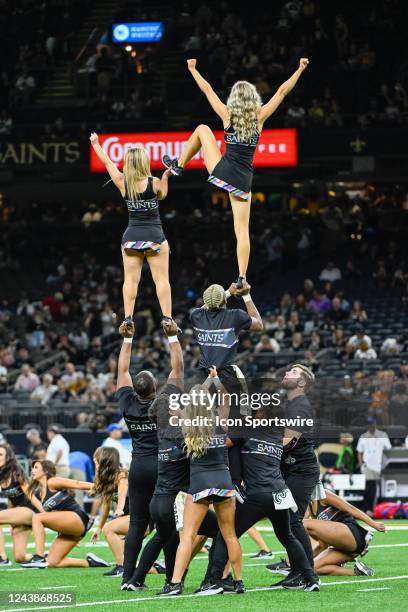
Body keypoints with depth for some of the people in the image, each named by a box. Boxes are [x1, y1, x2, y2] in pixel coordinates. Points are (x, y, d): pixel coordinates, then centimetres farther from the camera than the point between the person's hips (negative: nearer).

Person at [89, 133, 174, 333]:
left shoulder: (123, 183, -3)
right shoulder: (154, 183, -9)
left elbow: (107, 162, 12)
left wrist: (95, 143, 25)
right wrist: (166, 176, 26)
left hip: (131, 237, 2)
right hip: (154, 237, -2)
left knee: (131, 280, 5)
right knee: (161, 279, -1)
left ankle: (128, 317, -2)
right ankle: (167, 317, -7)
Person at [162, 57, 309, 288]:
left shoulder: (227, 114, -1)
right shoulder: (260, 116, -1)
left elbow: (207, 89, 10)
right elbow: (283, 91, 5)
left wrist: (192, 69, 24)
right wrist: (300, 70, 11)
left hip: (222, 171, 0)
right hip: (244, 181, 1)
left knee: (202, 129, 23)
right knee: (242, 231, 4)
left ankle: (178, 165, 36)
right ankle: (242, 277, -6)